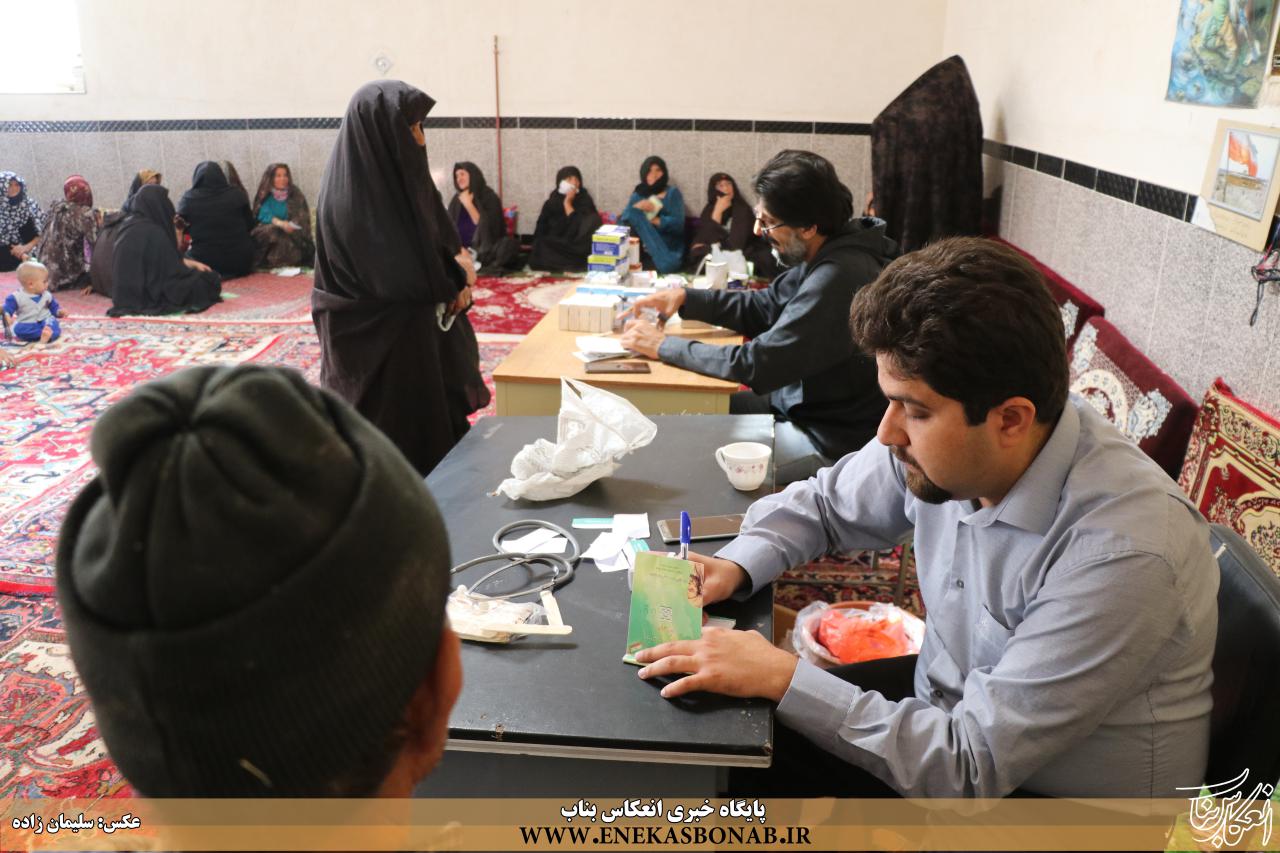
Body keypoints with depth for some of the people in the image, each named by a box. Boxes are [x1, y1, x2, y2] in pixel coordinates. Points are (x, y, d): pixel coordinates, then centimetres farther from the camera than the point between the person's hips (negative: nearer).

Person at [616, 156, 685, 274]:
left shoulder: (673, 193, 10)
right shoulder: (638, 194, 18)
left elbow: (678, 223, -6)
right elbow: (621, 221, 5)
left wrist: (653, 221, -17)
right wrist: (636, 208, -14)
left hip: (669, 245, -3)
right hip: (644, 245, 3)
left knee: (668, 266, -41)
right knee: (634, 212, -25)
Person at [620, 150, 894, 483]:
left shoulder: (838, 277, -29)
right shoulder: (822, 256, 1)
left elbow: (757, 365, -28)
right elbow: (761, 308, 13)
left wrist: (664, 346, -18)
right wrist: (684, 298, -1)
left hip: (831, 439, -9)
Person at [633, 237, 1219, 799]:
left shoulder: (1122, 555, -34)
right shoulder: (942, 441, -14)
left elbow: (972, 767, -31)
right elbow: (823, 502, 5)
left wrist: (782, 676, -30)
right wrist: (738, 564, -13)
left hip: (1064, 791, -6)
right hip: (950, 707, 6)